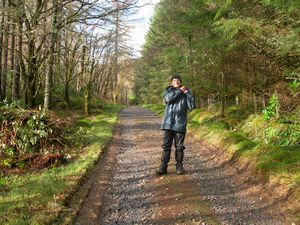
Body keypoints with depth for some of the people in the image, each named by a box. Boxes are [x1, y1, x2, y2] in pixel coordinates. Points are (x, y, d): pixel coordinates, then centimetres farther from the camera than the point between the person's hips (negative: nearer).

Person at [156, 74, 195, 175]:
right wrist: (179, 91, -10)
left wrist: (187, 93, -9)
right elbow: (168, 98, -14)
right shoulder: (168, 91, 10)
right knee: (166, 145, 1)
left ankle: (179, 165, 15)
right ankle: (163, 166, 6)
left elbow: (191, 106, -4)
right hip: (168, 123, 0)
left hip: (180, 124, 0)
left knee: (179, 146, 4)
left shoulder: (186, 93, 9)